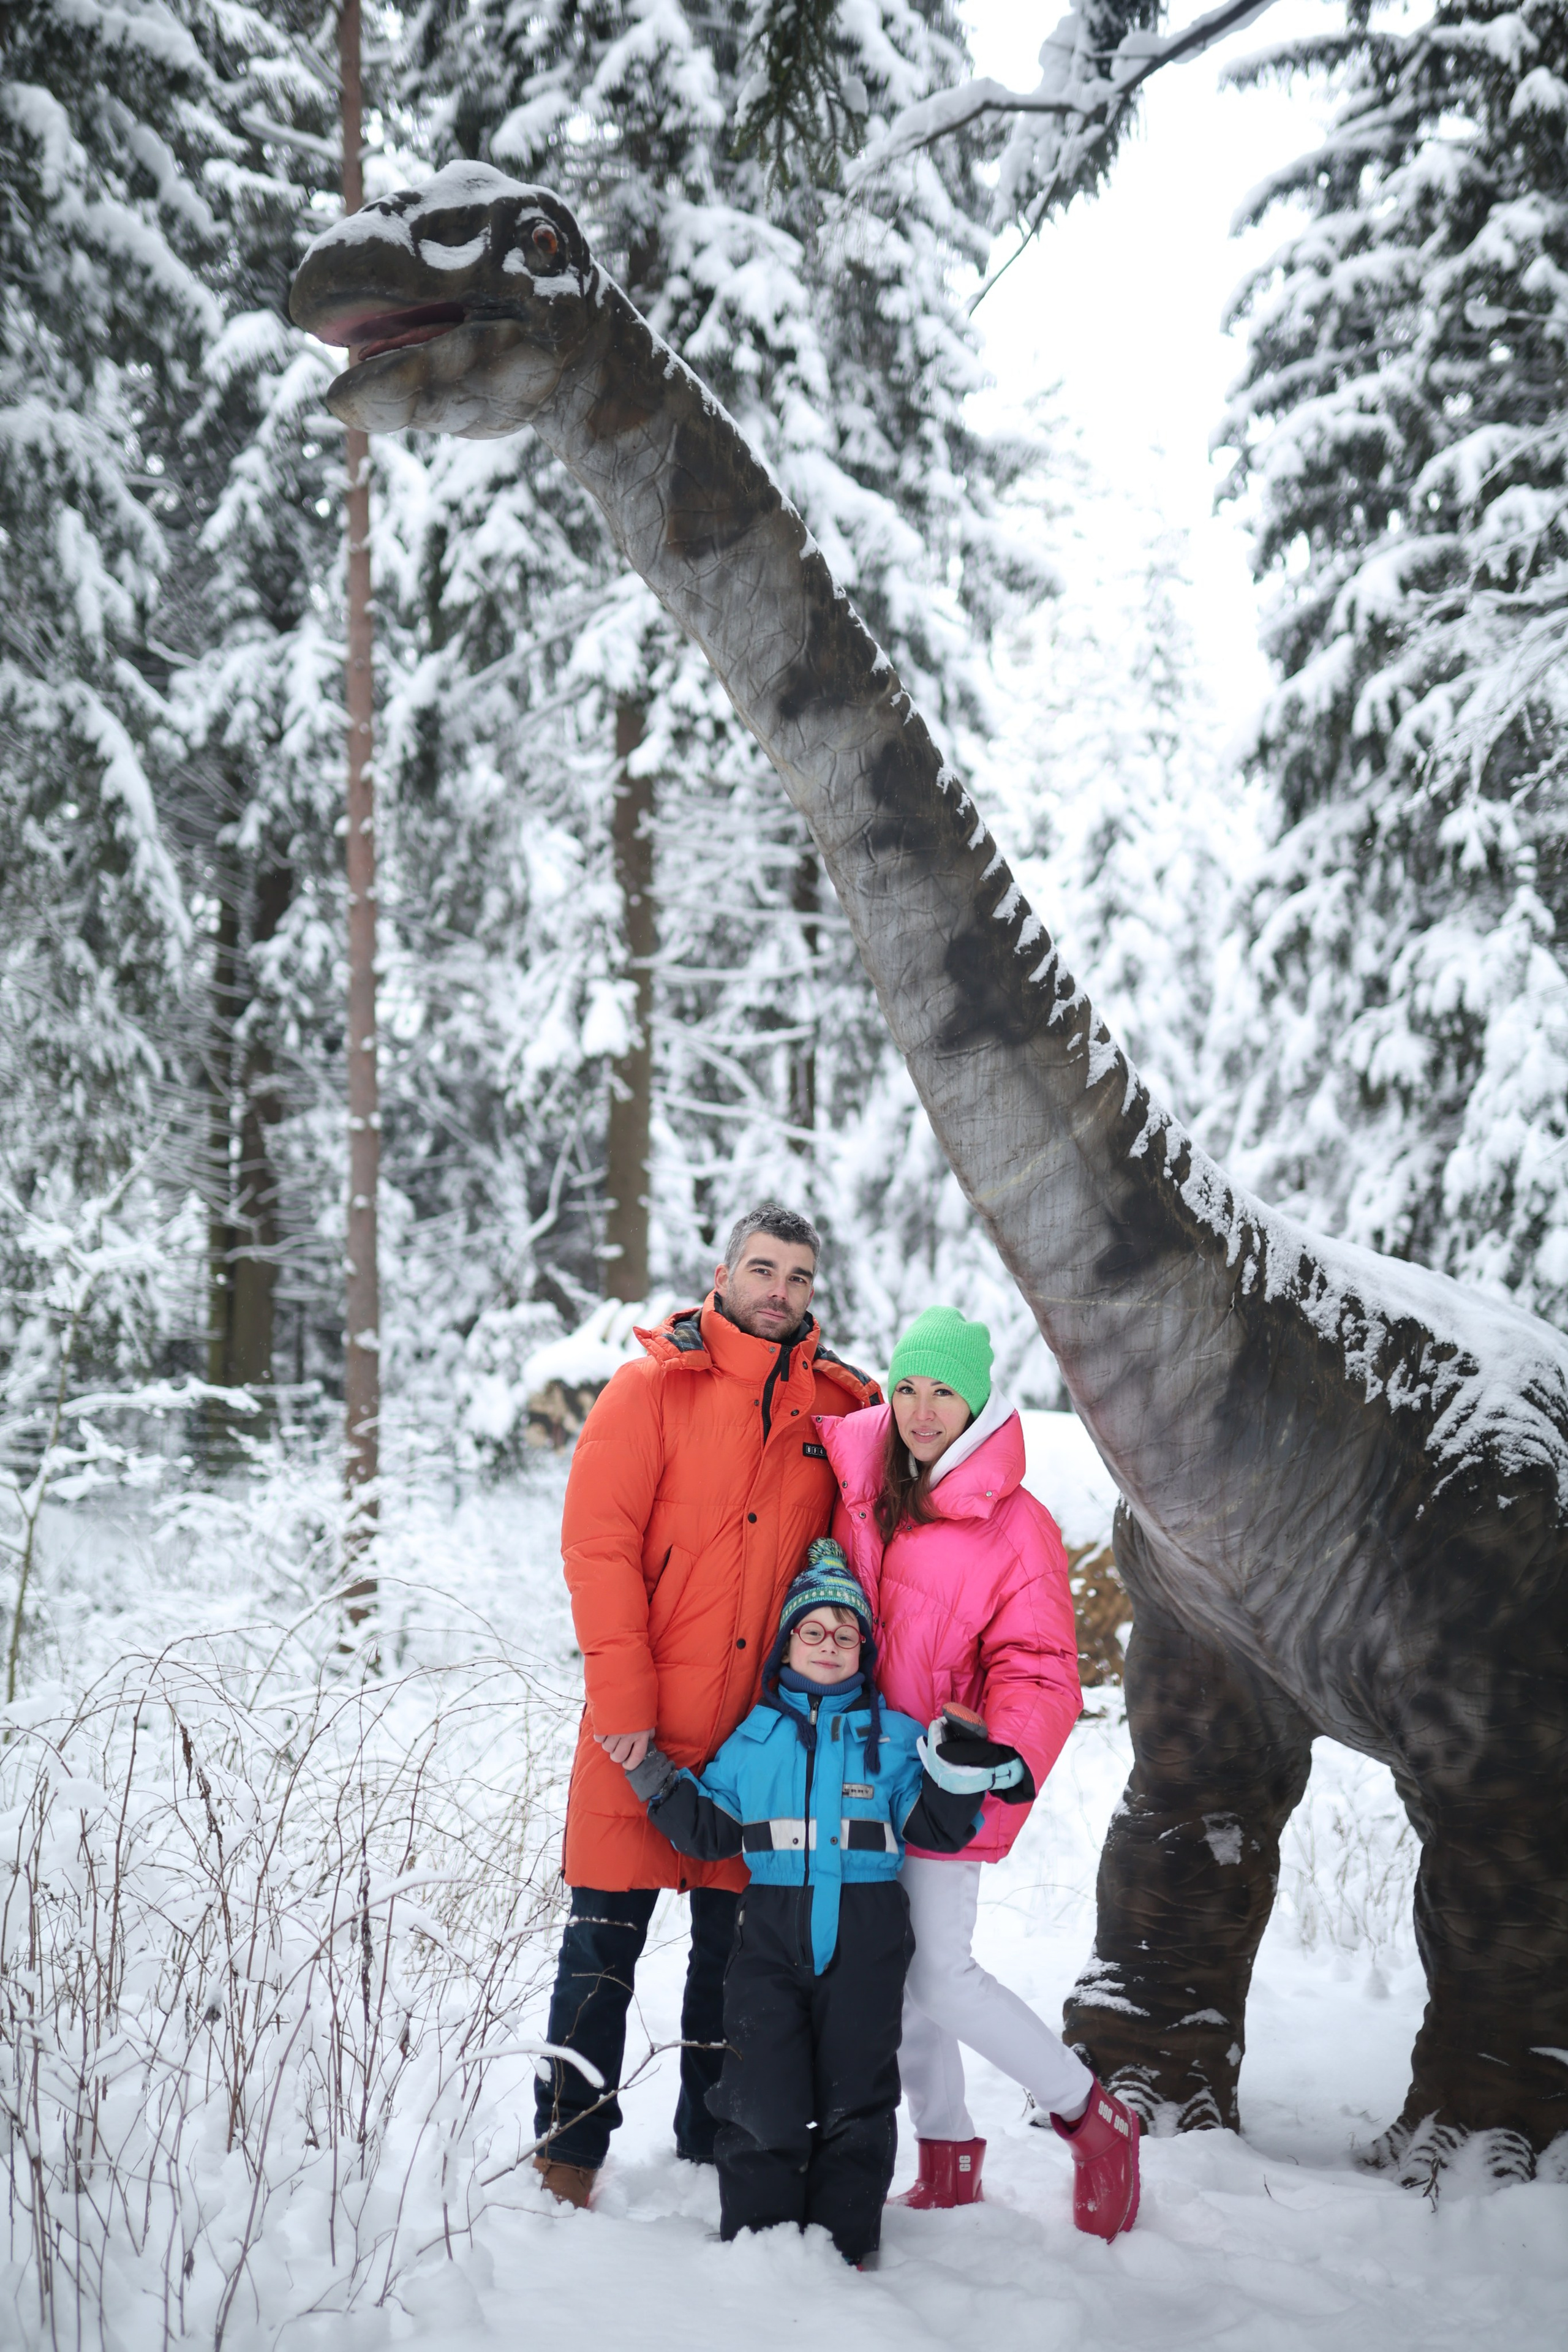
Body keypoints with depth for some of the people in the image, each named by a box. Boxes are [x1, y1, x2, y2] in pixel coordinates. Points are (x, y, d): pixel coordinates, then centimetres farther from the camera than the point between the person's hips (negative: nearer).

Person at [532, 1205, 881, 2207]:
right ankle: (570, 2145, 12)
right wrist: (624, 1694, -14)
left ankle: (714, 2145, 22)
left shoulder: (841, 1407, 8)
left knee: (736, 1944, 11)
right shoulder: (654, 1387, -2)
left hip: (768, 1723, 3)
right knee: (607, 1938, 2)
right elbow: (598, 1543, -8)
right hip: (647, 1721, -3)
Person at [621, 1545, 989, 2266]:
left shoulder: (893, 1738, 9)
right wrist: (655, 1779, 1)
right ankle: (758, 2232, 8)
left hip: (865, 1933, -1)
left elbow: (935, 1829, 3)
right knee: (762, 2096, -4)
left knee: (856, 2092, 2)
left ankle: (848, 2240, 12)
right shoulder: (752, 1738, 13)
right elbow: (708, 1829, 12)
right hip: (772, 1926, 1)